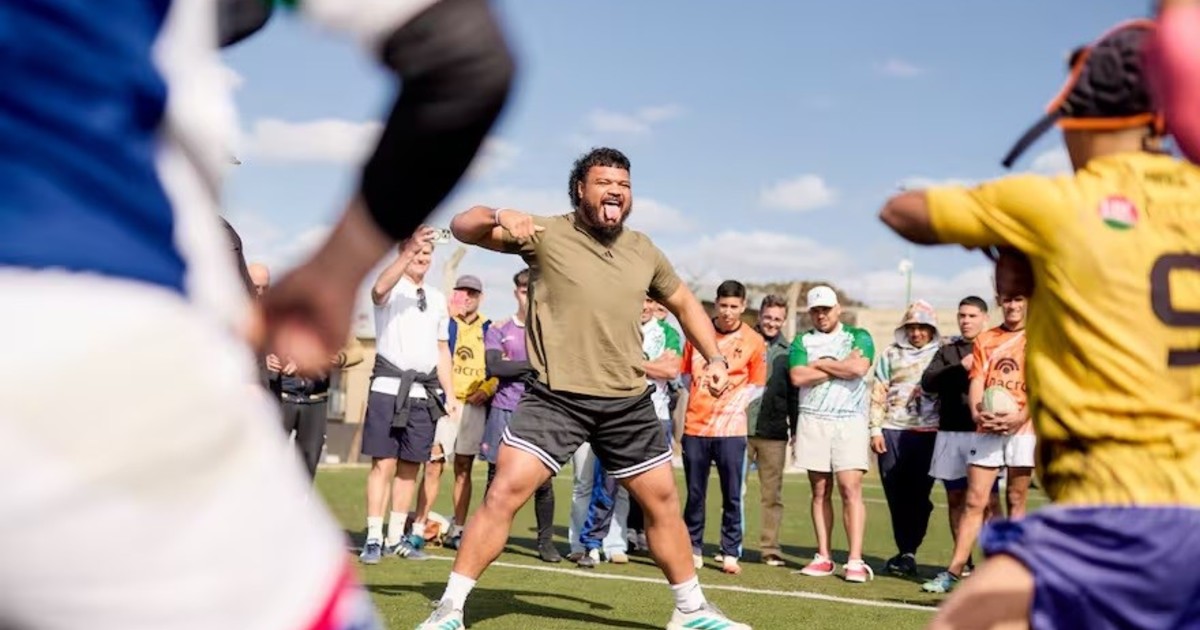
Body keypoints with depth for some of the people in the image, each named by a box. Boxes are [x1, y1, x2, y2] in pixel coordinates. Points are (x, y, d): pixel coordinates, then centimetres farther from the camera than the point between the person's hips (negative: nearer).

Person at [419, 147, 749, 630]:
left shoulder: (643, 251, 8)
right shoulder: (547, 234, -6)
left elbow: (684, 303, 24)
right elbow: (461, 228, -12)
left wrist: (713, 358, 13)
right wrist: (500, 216, -33)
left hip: (628, 402, 5)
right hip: (555, 397, -4)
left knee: (663, 501, 12)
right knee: (504, 493, -14)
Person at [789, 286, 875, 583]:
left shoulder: (858, 336, 8)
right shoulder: (802, 341, 12)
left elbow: (859, 369, -11)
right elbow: (797, 377, -5)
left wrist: (821, 363, -2)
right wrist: (840, 366, -5)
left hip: (850, 420, -2)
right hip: (813, 420, 2)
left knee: (850, 488, -10)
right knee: (820, 490, 4)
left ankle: (855, 561, -11)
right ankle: (823, 557, 10)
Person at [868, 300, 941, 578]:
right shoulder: (891, 354, 12)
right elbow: (878, 394, 9)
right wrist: (875, 430, 2)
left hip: (927, 432, -2)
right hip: (892, 431, 2)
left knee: (919, 495, -3)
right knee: (896, 495, 3)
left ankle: (908, 552, 4)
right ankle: (906, 552, 14)